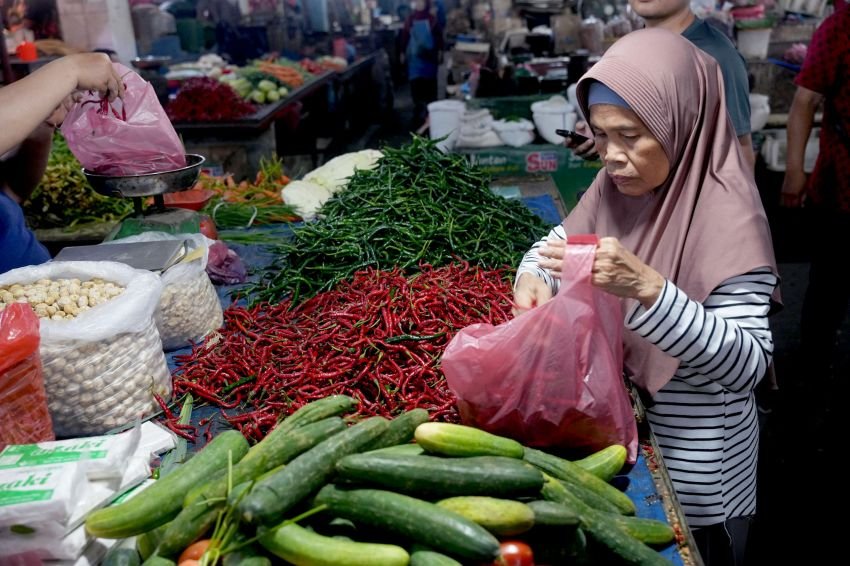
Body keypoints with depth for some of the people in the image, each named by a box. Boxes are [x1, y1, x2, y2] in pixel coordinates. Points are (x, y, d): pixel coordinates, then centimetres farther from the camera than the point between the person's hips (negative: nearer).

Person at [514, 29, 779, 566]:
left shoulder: (726, 214, -24)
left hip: (691, 459, -6)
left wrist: (647, 287, -41)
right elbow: (559, 241, 9)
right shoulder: (619, 184, -6)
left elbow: (748, 365, -28)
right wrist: (534, 276, -14)